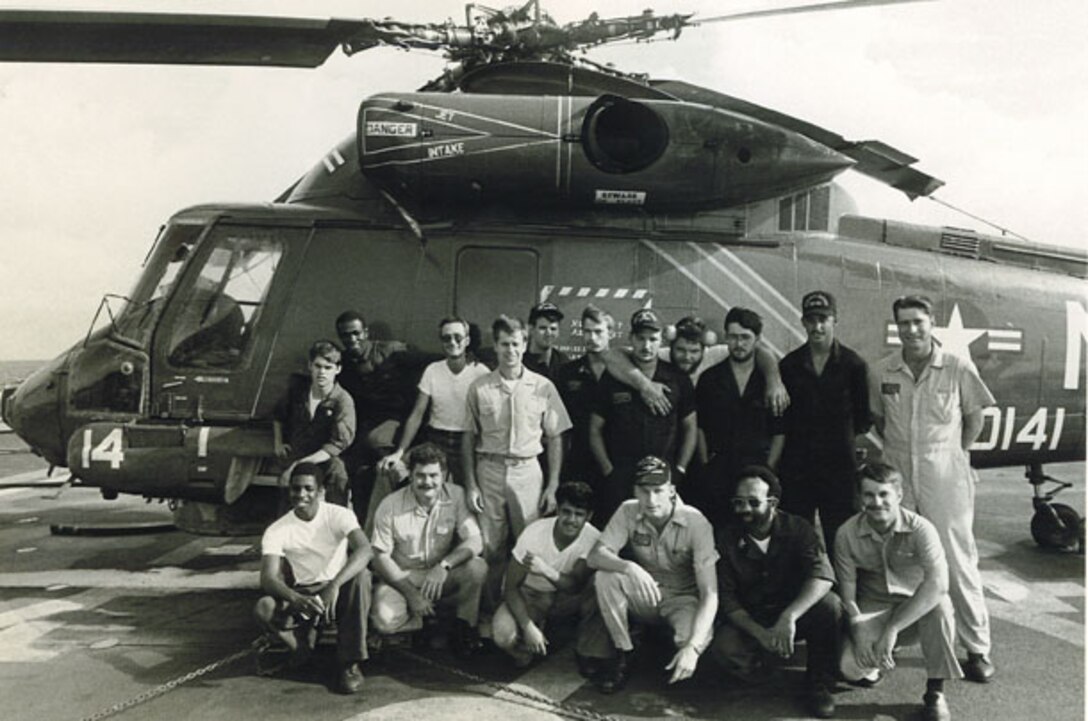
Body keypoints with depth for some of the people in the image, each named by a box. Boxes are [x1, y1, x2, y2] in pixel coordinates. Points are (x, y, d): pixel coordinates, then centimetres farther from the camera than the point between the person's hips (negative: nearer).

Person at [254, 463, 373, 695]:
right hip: (302, 594, 1)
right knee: (264, 609, -29)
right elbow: (268, 578, -19)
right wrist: (296, 599, -40)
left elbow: (365, 550, -30)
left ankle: (350, 663, -24)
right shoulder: (277, 530, -8)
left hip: (339, 589, -1)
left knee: (361, 577, -35)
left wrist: (334, 585, -44)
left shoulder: (338, 515, -13)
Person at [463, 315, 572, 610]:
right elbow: (469, 438, 5)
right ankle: (492, 611, 21)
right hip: (489, 471, 0)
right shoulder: (479, 387, 2)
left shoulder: (543, 387, 1)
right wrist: (470, 485, 0)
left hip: (527, 471, 0)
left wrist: (552, 486, 0)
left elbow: (554, 439, 4)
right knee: (491, 549, 5)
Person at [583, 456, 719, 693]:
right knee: (605, 577, -27)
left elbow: (710, 593, -26)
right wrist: (629, 568, -44)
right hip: (644, 594, 2)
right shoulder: (628, 512, -13)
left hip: (682, 598, -2)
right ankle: (621, 657, -11)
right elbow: (595, 556, -21)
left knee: (695, 640, -35)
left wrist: (692, 647, -39)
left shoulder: (696, 523, -22)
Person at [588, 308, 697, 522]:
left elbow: (690, 427, 12)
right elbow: (595, 430, 6)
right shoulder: (612, 378, 3)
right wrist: (608, 471, -2)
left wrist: (679, 470, 3)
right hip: (619, 480, 0)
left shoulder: (678, 379, 6)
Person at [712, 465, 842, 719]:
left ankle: (820, 683, -7)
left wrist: (789, 617, -42)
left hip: (795, 614, 0)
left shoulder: (797, 529, -11)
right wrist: (760, 633, -26)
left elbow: (822, 574, -27)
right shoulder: (728, 538, -7)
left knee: (830, 605, -30)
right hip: (750, 620, 0)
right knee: (724, 648, -31)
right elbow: (726, 598, -10)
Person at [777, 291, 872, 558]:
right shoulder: (789, 364, 5)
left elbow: (863, 420, 8)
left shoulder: (853, 365, 1)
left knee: (839, 542, 1)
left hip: (839, 466, -1)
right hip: (796, 466, 2)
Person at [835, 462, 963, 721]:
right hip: (873, 609, 1)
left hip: (916, 607, -1)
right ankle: (871, 661, 17)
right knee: (850, 666, -24)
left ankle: (935, 692, -15)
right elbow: (847, 591, -6)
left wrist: (892, 629, -38)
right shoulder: (847, 534, -12)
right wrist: (858, 629, -24)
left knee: (940, 605, -36)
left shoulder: (920, 529, -20)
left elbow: (937, 583, -34)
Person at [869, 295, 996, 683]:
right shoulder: (882, 371, 1)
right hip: (897, 476, 3)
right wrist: (901, 449, 6)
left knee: (958, 563, 2)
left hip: (946, 479, -3)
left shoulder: (958, 368, -7)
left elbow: (974, 418, 4)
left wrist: (955, 454, 1)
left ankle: (977, 647, 15)